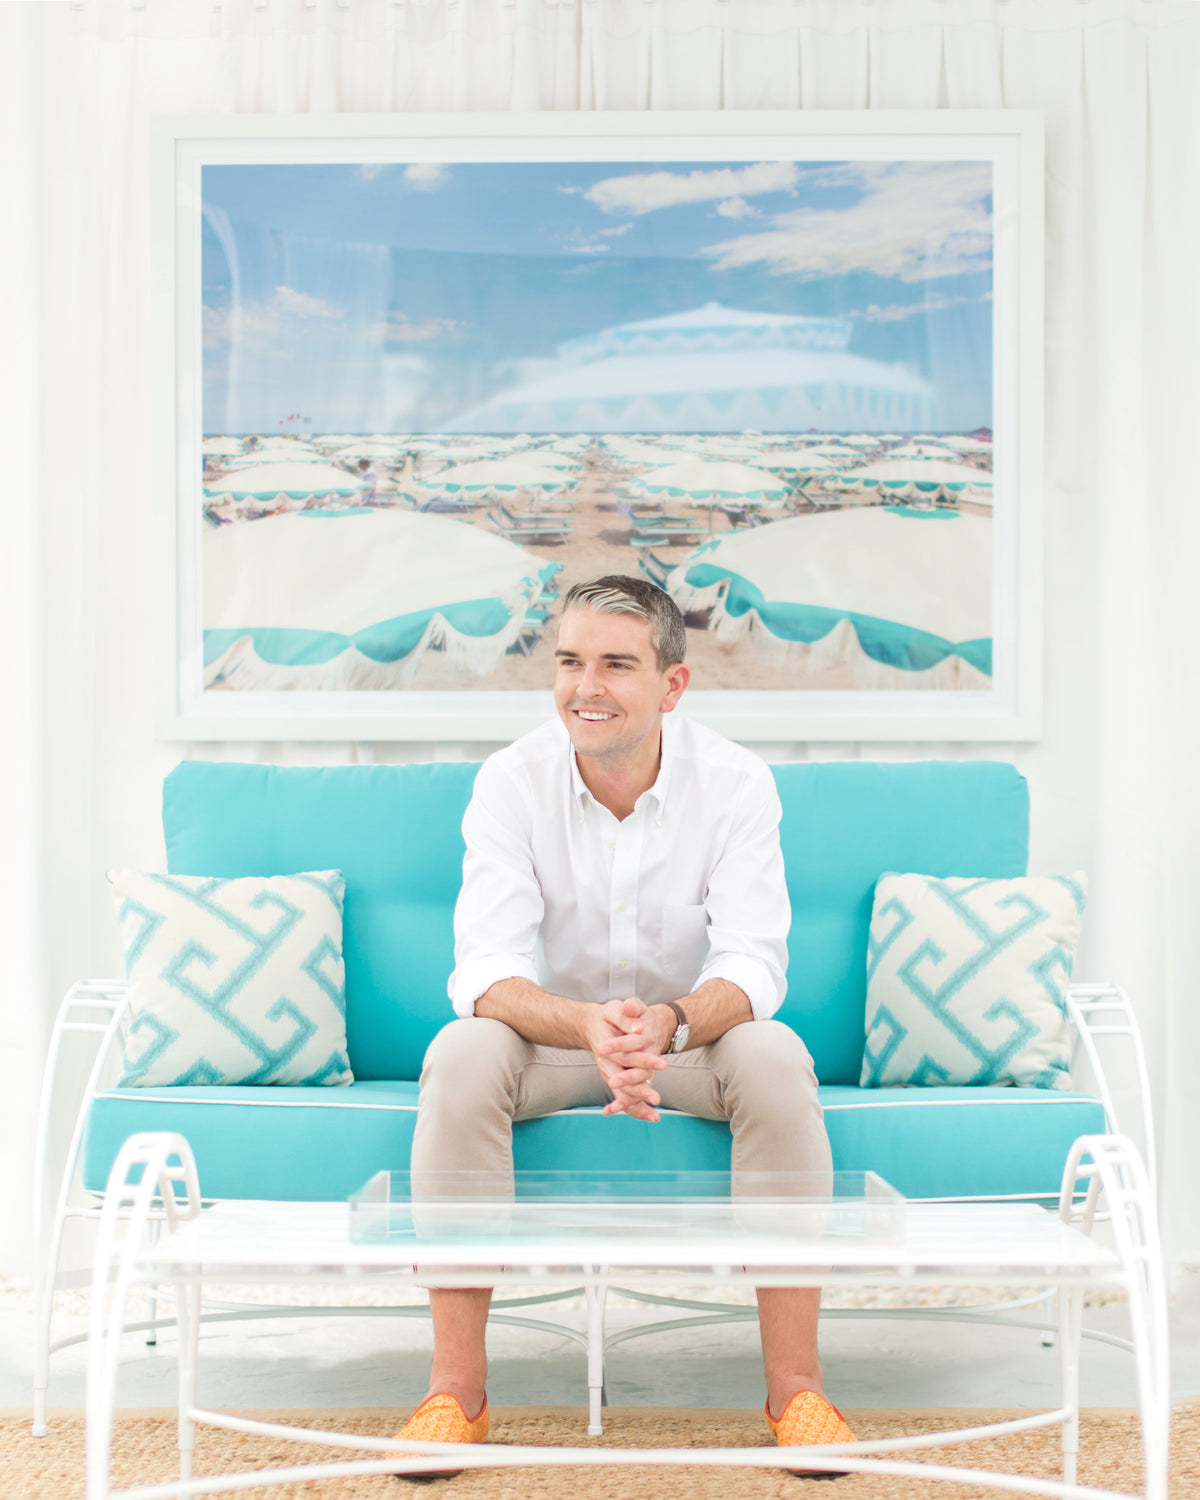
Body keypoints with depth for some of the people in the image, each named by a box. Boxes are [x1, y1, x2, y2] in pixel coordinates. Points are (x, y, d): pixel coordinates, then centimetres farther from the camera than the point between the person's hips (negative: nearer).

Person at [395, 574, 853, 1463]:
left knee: (775, 1056, -32)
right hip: (553, 1031, 0)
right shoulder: (512, 781, -14)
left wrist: (667, 1023, -45)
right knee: (462, 1055, -32)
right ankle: (456, 1390, -26)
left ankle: (796, 1386, -24)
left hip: (694, 1033, 0)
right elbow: (485, 971, -23)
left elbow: (753, 964, -22)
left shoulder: (736, 783, -14)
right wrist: (590, 1026, -45)